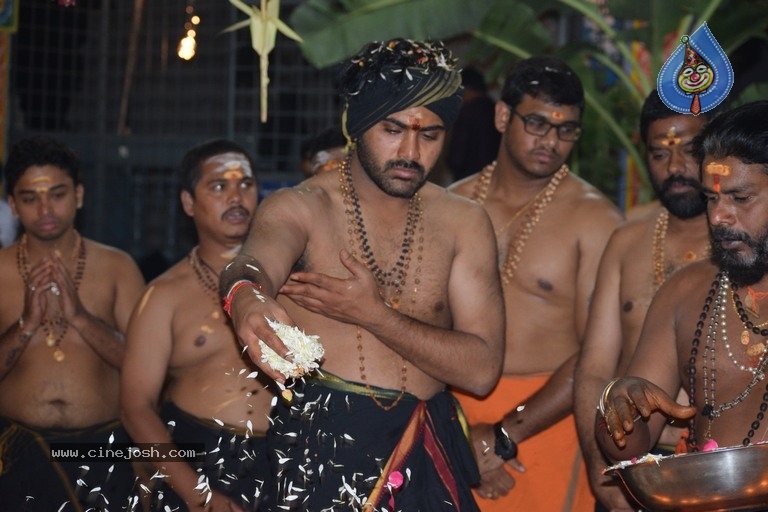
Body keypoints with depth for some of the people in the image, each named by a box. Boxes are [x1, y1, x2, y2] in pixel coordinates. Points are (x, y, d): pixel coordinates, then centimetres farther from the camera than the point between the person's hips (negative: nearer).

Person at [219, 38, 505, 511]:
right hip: (318, 447, -2)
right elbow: (254, 263, -28)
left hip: (426, 452, 3)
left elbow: (482, 368, -5)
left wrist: (373, 314, -16)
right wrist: (247, 295, -53)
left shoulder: (464, 223, 2)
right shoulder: (298, 207, -4)